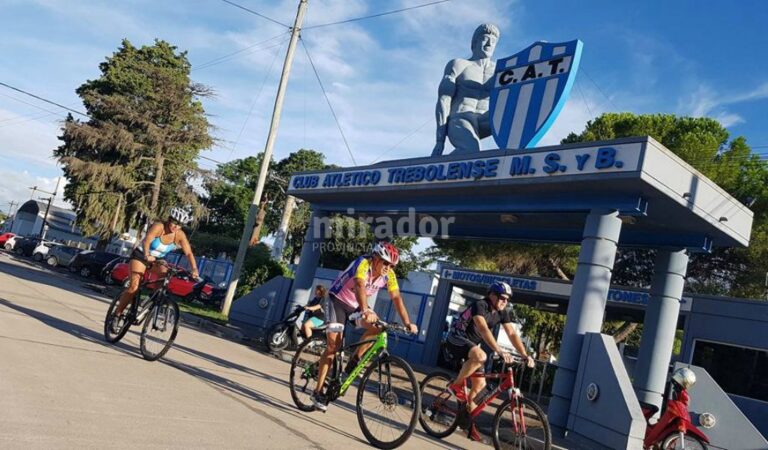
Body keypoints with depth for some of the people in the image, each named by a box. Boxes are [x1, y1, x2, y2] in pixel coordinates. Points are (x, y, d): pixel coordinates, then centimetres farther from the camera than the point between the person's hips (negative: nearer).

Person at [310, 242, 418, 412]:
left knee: (377, 327, -21)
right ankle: (318, 391, -5)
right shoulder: (363, 263, -31)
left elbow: (397, 298, -13)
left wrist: (407, 323, -23)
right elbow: (360, 286, -47)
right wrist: (365, 311, -63)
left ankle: (354, 361, -3)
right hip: (338, 300, -5)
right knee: (334, 344, -13)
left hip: (356, 306, 5)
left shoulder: (389, 275, -13)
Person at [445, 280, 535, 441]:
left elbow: (512, 334, -6)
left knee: (480, 384, 4)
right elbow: (484, 329, -38)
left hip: (471, 344, 8)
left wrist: (525, 355, -18)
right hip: (457, 339, -8)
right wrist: (500, 351, -48)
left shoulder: (502, 312, -1)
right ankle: (456, 385, -16)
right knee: (480, 356, -37)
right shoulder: (480, 305, -24)